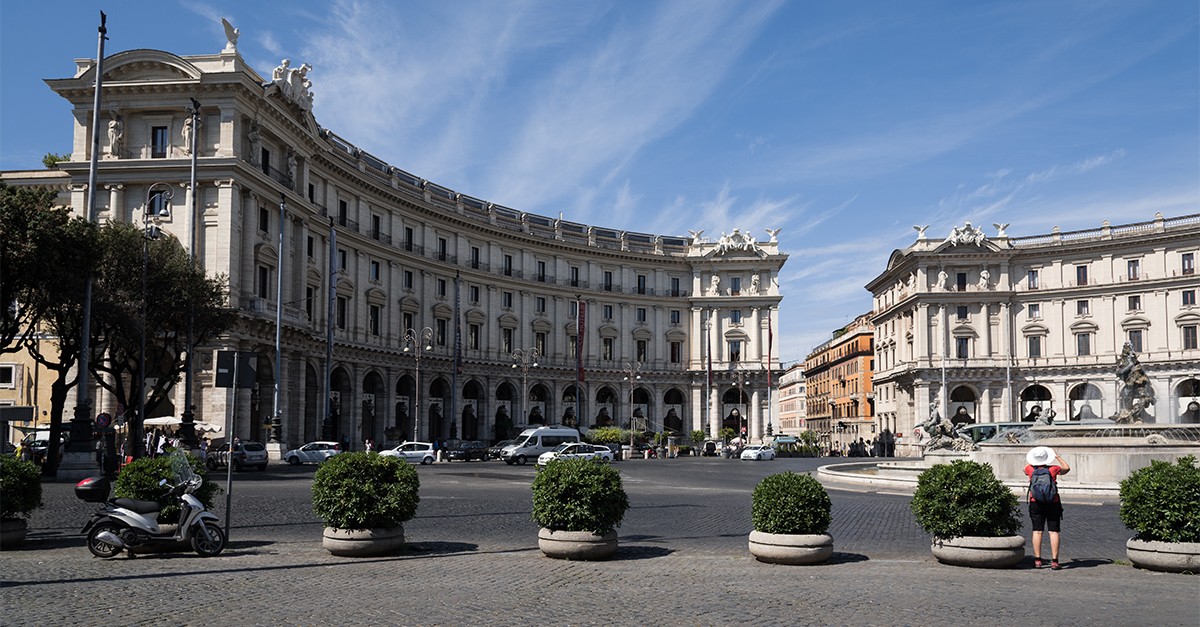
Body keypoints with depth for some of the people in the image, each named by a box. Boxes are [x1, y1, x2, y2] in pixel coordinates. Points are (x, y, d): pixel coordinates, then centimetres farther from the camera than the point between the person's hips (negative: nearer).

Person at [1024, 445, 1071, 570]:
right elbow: (1067, 468, 16)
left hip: (1036, 504, 1)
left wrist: (1032, 459, 34)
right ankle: (1054, 561, -4)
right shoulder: (1053, 469, -4)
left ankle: (1037, 560, 0)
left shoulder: (1031, 470, -1)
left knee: (1037, 531, 2)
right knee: (1053, 532, 0)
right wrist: (1057, 457, 23)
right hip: (1053, 504, -1)